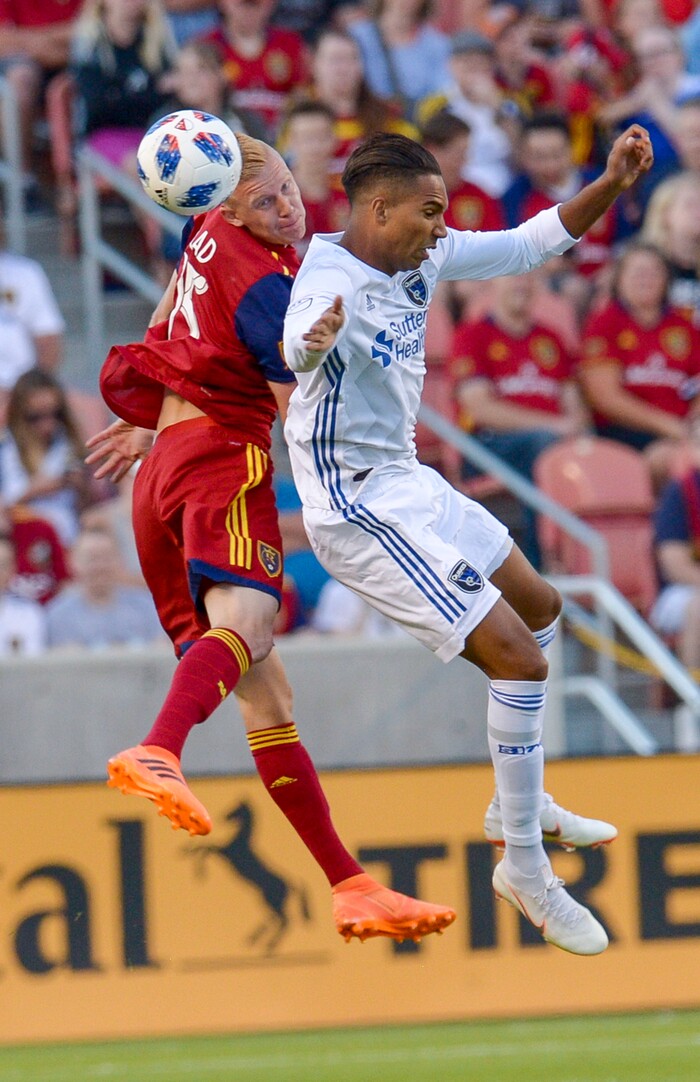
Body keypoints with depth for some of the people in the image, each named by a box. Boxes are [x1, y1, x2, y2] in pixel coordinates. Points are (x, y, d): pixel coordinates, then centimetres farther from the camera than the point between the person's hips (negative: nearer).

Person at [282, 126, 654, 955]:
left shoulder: (421, 258, 0)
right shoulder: (331, 283, -26)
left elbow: (532, 244, 10)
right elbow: (299, 347, -50)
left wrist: (613, 185, -3)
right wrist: (315, 341, -74)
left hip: (408, 486, 10)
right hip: (358, 509, -10)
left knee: (539, 609, 26)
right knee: (516, 657, -14)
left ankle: (519, 806, 40)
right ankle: (525, 870, -3)